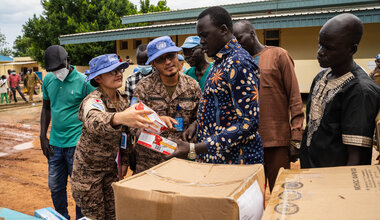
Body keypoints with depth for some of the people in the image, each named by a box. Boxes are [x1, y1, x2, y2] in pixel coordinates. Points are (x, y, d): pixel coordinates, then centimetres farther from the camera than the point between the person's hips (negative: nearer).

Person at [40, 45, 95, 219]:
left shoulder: (83, 81, -11)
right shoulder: (48, 80, 5)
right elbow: (46, 108, 15)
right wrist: (43, 137, 9)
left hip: (76, 144, -5)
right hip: (55, 143, 5)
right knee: (55, 187, 16)